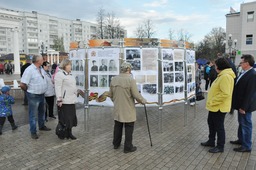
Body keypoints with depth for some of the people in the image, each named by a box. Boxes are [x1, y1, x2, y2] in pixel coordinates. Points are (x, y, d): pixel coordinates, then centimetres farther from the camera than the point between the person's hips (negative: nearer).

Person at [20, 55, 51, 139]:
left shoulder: (41, 68, 5)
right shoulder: (29, 70, -20)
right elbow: (22, 84, -23)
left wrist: (42, 91, 12)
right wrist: (29, 91, -7)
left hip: (42, 95, 8)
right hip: (33, 96, -8)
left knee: (41, 112, 22)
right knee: (33, 114, 5)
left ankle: (41, 126, 41)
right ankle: (33, 132, 16)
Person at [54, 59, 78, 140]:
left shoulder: (69, 74, 17)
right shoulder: (59, 74, -11)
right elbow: (58, 88, -17)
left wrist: (76, 93, 22)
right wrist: (59, 100, -20)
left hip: (72, 100, 9)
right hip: (64, 101, -9)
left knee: (71, 117, 11)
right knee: (65, 117, -3)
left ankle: (69, 132, 20)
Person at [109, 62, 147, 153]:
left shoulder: (114, 79, -1)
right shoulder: (131, 80, -19)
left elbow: (111, 94, 8)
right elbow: (137, 96, -18)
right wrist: (143, 101, 1)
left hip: (117, 108, 6)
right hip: (128, 109, -6)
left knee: (117, 126, 18)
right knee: (129, 128, 7)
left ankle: (116, 144, 32)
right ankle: (128, 147, 17)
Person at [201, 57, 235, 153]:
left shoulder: (226, 76, -23)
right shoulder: (222, 75, 12)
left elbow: (225, 94, -29)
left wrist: (212, 102, -22)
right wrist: (212, 102, 15)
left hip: (219, 107, -11)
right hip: (214, 106, 11)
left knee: (219, 127, 4)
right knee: (211, 123, 21)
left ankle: (220, 147, 19)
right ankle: (211, 141, 37)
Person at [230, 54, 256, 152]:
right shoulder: (245, 73, 7)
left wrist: (244, 107, -22)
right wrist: (240, 105, 15)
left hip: (245, 105, -9)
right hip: (241, 104, 9)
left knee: (246, 124, 3)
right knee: (241, 123, 21)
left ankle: (246, 146, 16)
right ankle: (241, 140, 38)